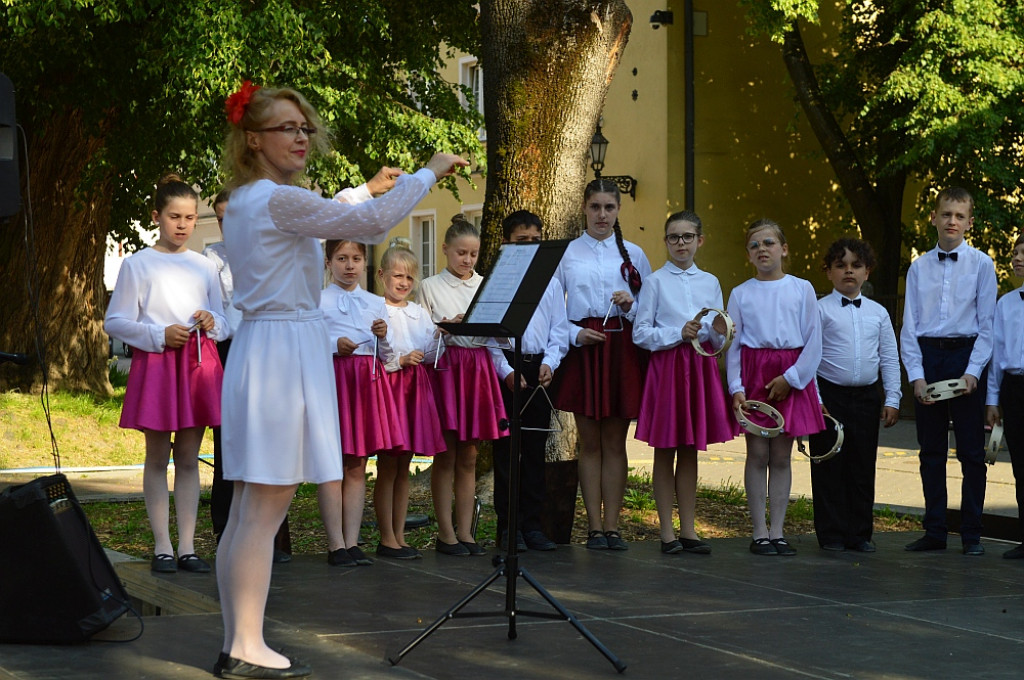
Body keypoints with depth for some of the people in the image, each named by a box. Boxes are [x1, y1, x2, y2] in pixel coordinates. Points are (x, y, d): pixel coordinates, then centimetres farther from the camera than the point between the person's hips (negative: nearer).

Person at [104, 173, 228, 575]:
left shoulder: (205, 267, 13)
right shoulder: (137, 265, 2)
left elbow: (225, 324, 17)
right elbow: (114, 322, -2)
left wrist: (213, 323, -6)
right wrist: (158, 334, -14)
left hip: (199, 362, 3)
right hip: (156, 361, -3)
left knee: (189, 458, 4)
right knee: (157, 457, 1)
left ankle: (188, 547, 6)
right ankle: (163, 547, 4)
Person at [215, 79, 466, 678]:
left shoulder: (242, 202, 16)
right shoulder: (280, 201, -13)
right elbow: (373, 222, -15)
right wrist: (428, 173, -2)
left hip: (259, 346, 10)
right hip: (286, 347, -10)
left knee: (250, 509, 10)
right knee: (267, 507, -8)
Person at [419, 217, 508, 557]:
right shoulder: (431, 286, 5)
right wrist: (447, 326, -16)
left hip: (478, 369, 3)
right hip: (445, 367, -3)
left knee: (468, 457, 5)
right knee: (445, 457, -2)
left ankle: (465, 531, 8)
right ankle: (445, 533, 2)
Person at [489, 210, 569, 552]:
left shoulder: (550, 282, 10)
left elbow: (559, 331, 9)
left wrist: (549, 363, -7)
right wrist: (507, 371, -12)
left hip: (540, 369, 3)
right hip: (504, 368, -3)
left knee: (536, 449, 6)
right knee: (505, 449, 0)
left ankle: (533, 525, 12)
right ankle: (508, 528, 5)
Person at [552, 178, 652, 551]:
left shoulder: (633, 254, 10)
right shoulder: (566, 254, 7)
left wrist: (630, 306, -10)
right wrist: (575, 334, -9)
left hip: (623, 349, 1)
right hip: (582, 349, -1)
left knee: (615, 442, 2)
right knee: (589, 442, 1)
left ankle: (612, 525, 4)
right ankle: (594, 527, 4)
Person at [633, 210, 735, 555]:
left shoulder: (710, 282, 10)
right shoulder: (655, 281, -1)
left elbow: (720, 338, 13)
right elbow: (640, 334, -5)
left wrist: (719, 330, -9)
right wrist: (678, 334, -16)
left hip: (701, 368, 3)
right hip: (666, 366, -3)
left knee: (691, 450, 8)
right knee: (665, 451, 1)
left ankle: (688, 529, 13)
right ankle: (667, 532, 6)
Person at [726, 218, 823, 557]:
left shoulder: (802, 289, 3)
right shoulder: (740, 293, 4)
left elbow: (814, 340, 1)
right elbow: (732, 345, 3)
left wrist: (791, 377, -8)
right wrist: (736, 387, -7)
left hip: (791, 378, 0)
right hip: (754, 375, 0)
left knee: (781, 456, 4)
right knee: (757, 455, -1)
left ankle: (777, 532, 9)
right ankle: (760, 533, 4)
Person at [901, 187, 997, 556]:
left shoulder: (981, 264, 1)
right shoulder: (919, 267, 7)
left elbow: (988, 324, -1)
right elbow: (909, 326, 6)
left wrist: (973, 372, -11)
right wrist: (916, 376, -5)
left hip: (966, 354, -2)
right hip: (926, 357, 2)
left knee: (971, 450, 0)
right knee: (931, 451, 7)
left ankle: (972, 535, 6)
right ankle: (934, 531, 14)